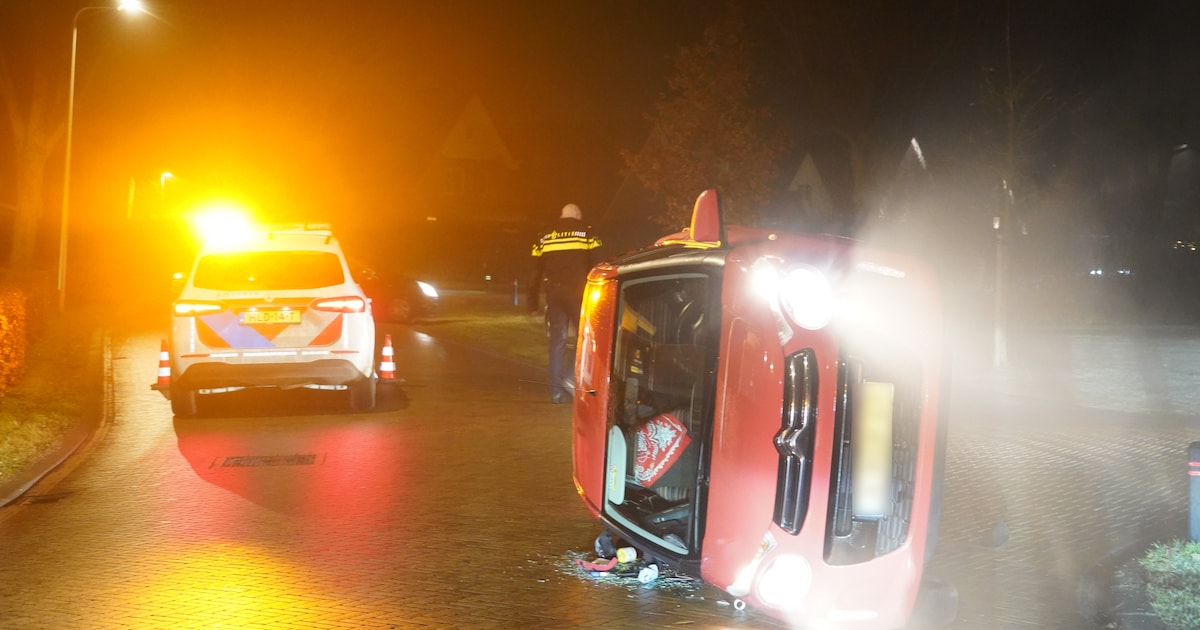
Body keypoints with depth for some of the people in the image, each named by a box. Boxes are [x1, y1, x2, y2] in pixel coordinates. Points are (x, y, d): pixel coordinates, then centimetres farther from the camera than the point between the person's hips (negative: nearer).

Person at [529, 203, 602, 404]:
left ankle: (557, 391, 7)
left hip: (553, 293, 4)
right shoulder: (585, 232, 4)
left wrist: (533, 304, 15)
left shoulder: (544, 236, 15)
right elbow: (597, 266, -3)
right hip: (577, 291, -4)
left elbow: (535, 272, 13)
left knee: (557, 341, 8)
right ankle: (571, 377, -12)